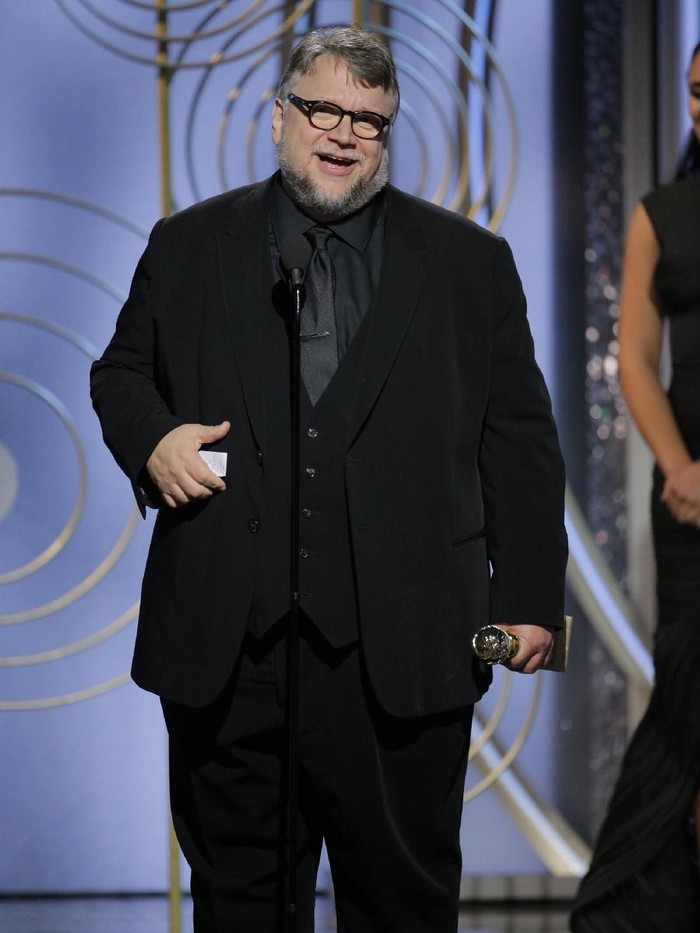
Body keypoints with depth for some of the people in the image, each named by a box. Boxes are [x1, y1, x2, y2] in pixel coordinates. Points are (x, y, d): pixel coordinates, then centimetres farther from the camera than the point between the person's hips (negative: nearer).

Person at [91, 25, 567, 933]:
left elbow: (520, 442, 7)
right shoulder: (190, 246, 11)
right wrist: (153, 436, -4)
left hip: (401, 648, -1)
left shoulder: (471, 263, 8)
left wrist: (529, 598, 1)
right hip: (227, 644, 1)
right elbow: (121, 372, 19)